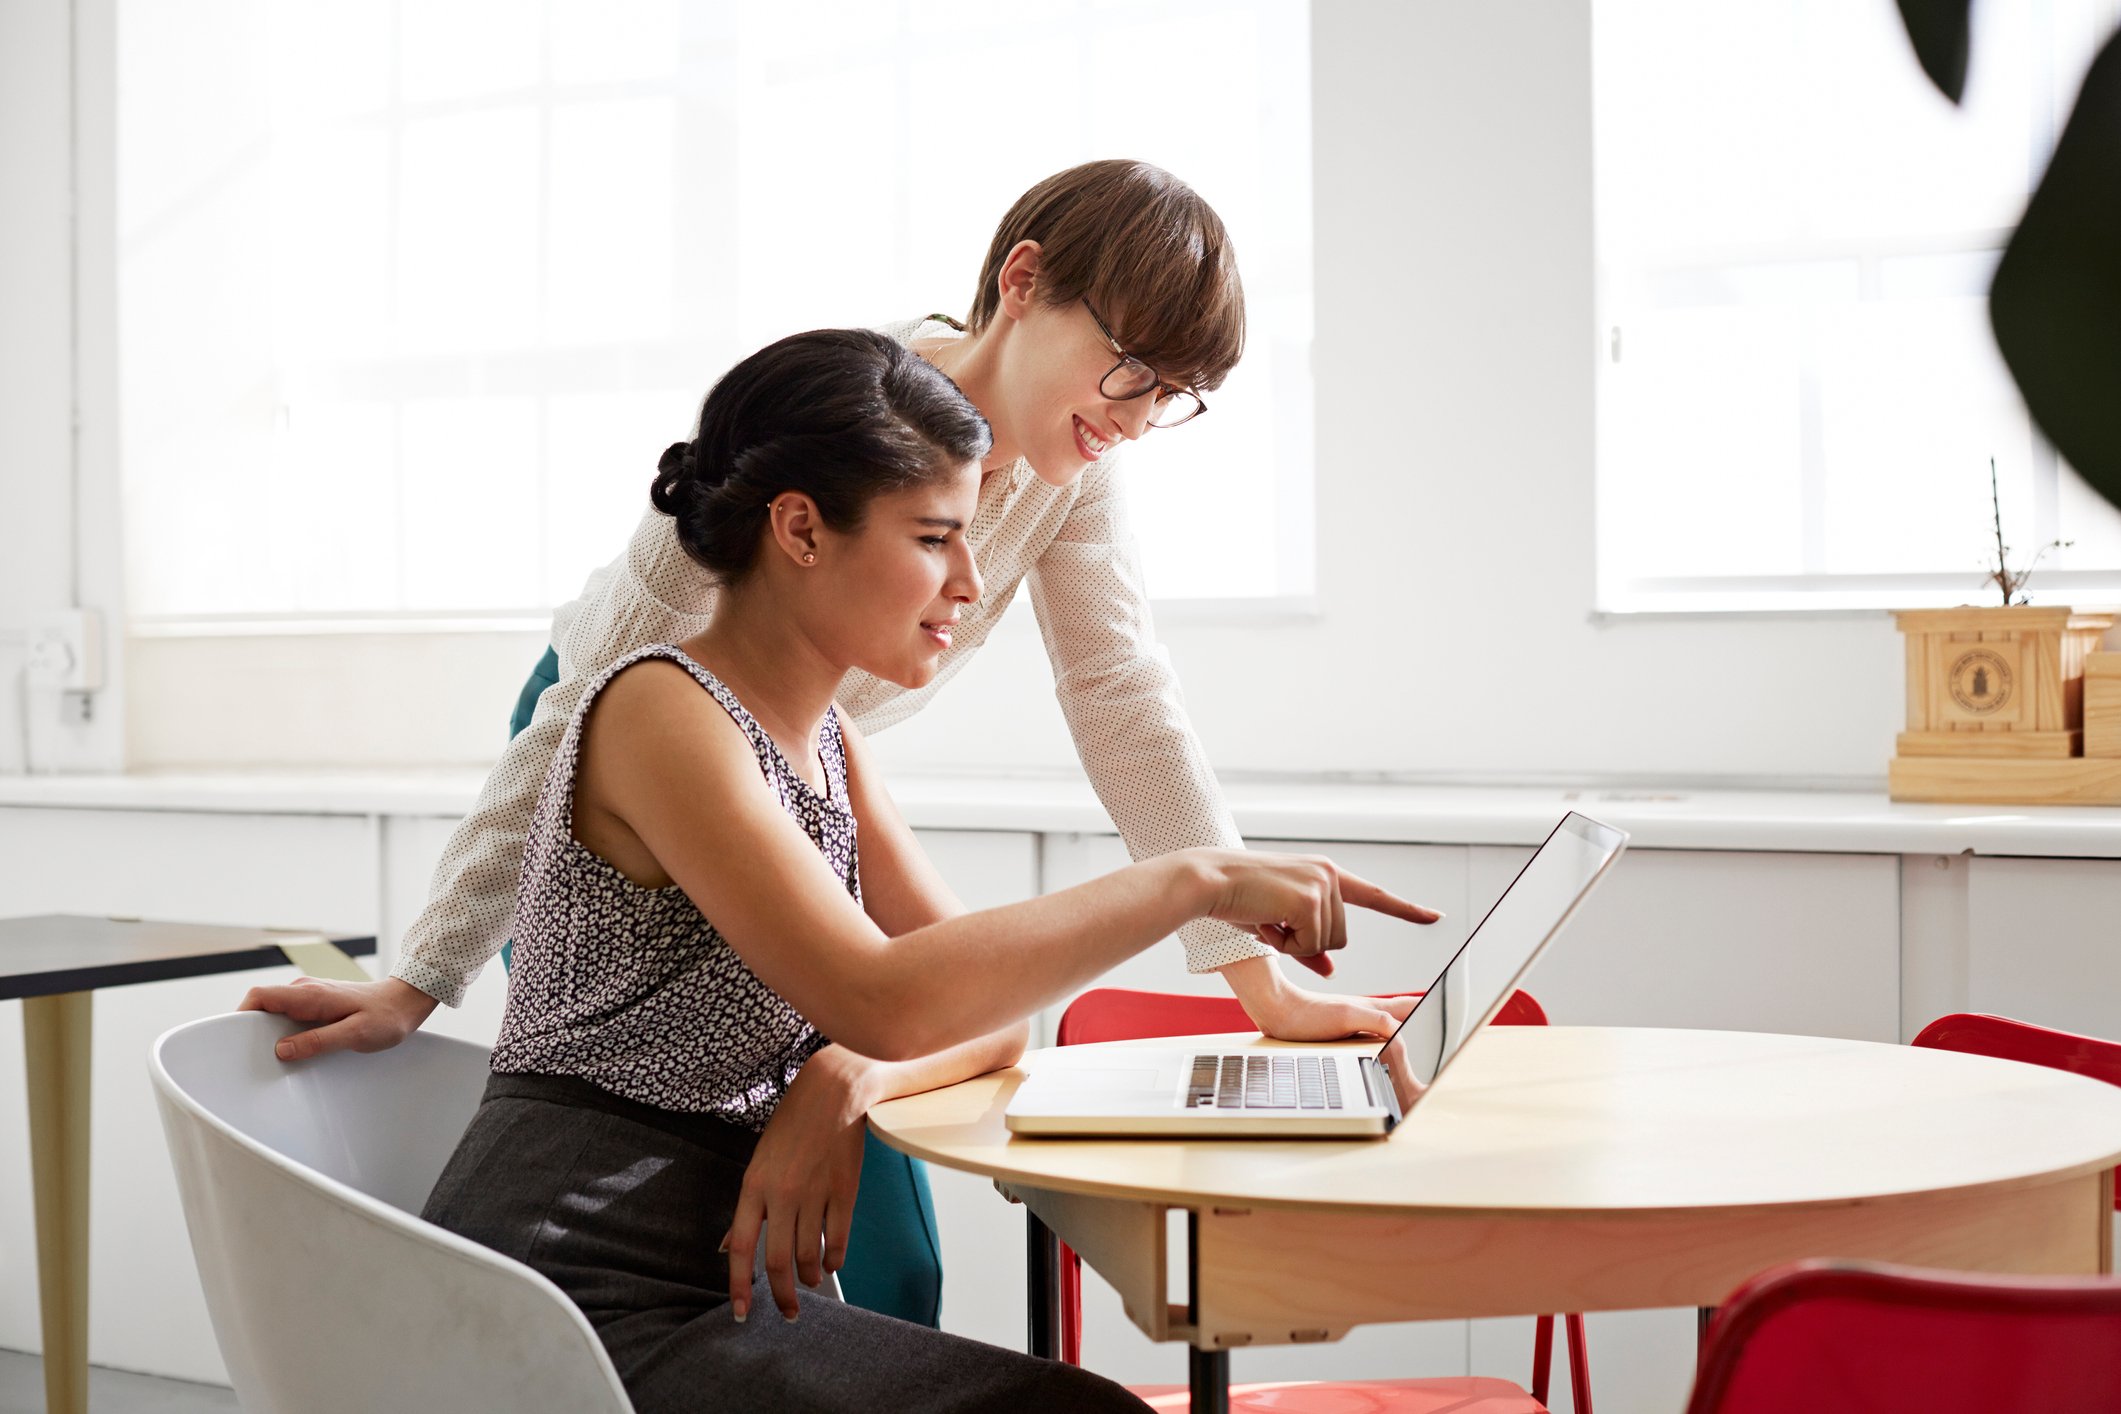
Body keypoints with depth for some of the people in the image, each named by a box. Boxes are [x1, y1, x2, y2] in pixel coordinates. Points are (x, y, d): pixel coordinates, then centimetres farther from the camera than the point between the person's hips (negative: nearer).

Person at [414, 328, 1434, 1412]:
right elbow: (885, 1002, -27)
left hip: (713, 1273, 8)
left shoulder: (827, 744, 13)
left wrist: (851, 1078, -14)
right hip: (577, 1308, -8)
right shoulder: (661, 712, -14)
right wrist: (1194, 881, -24)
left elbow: (989, 1014, 8)